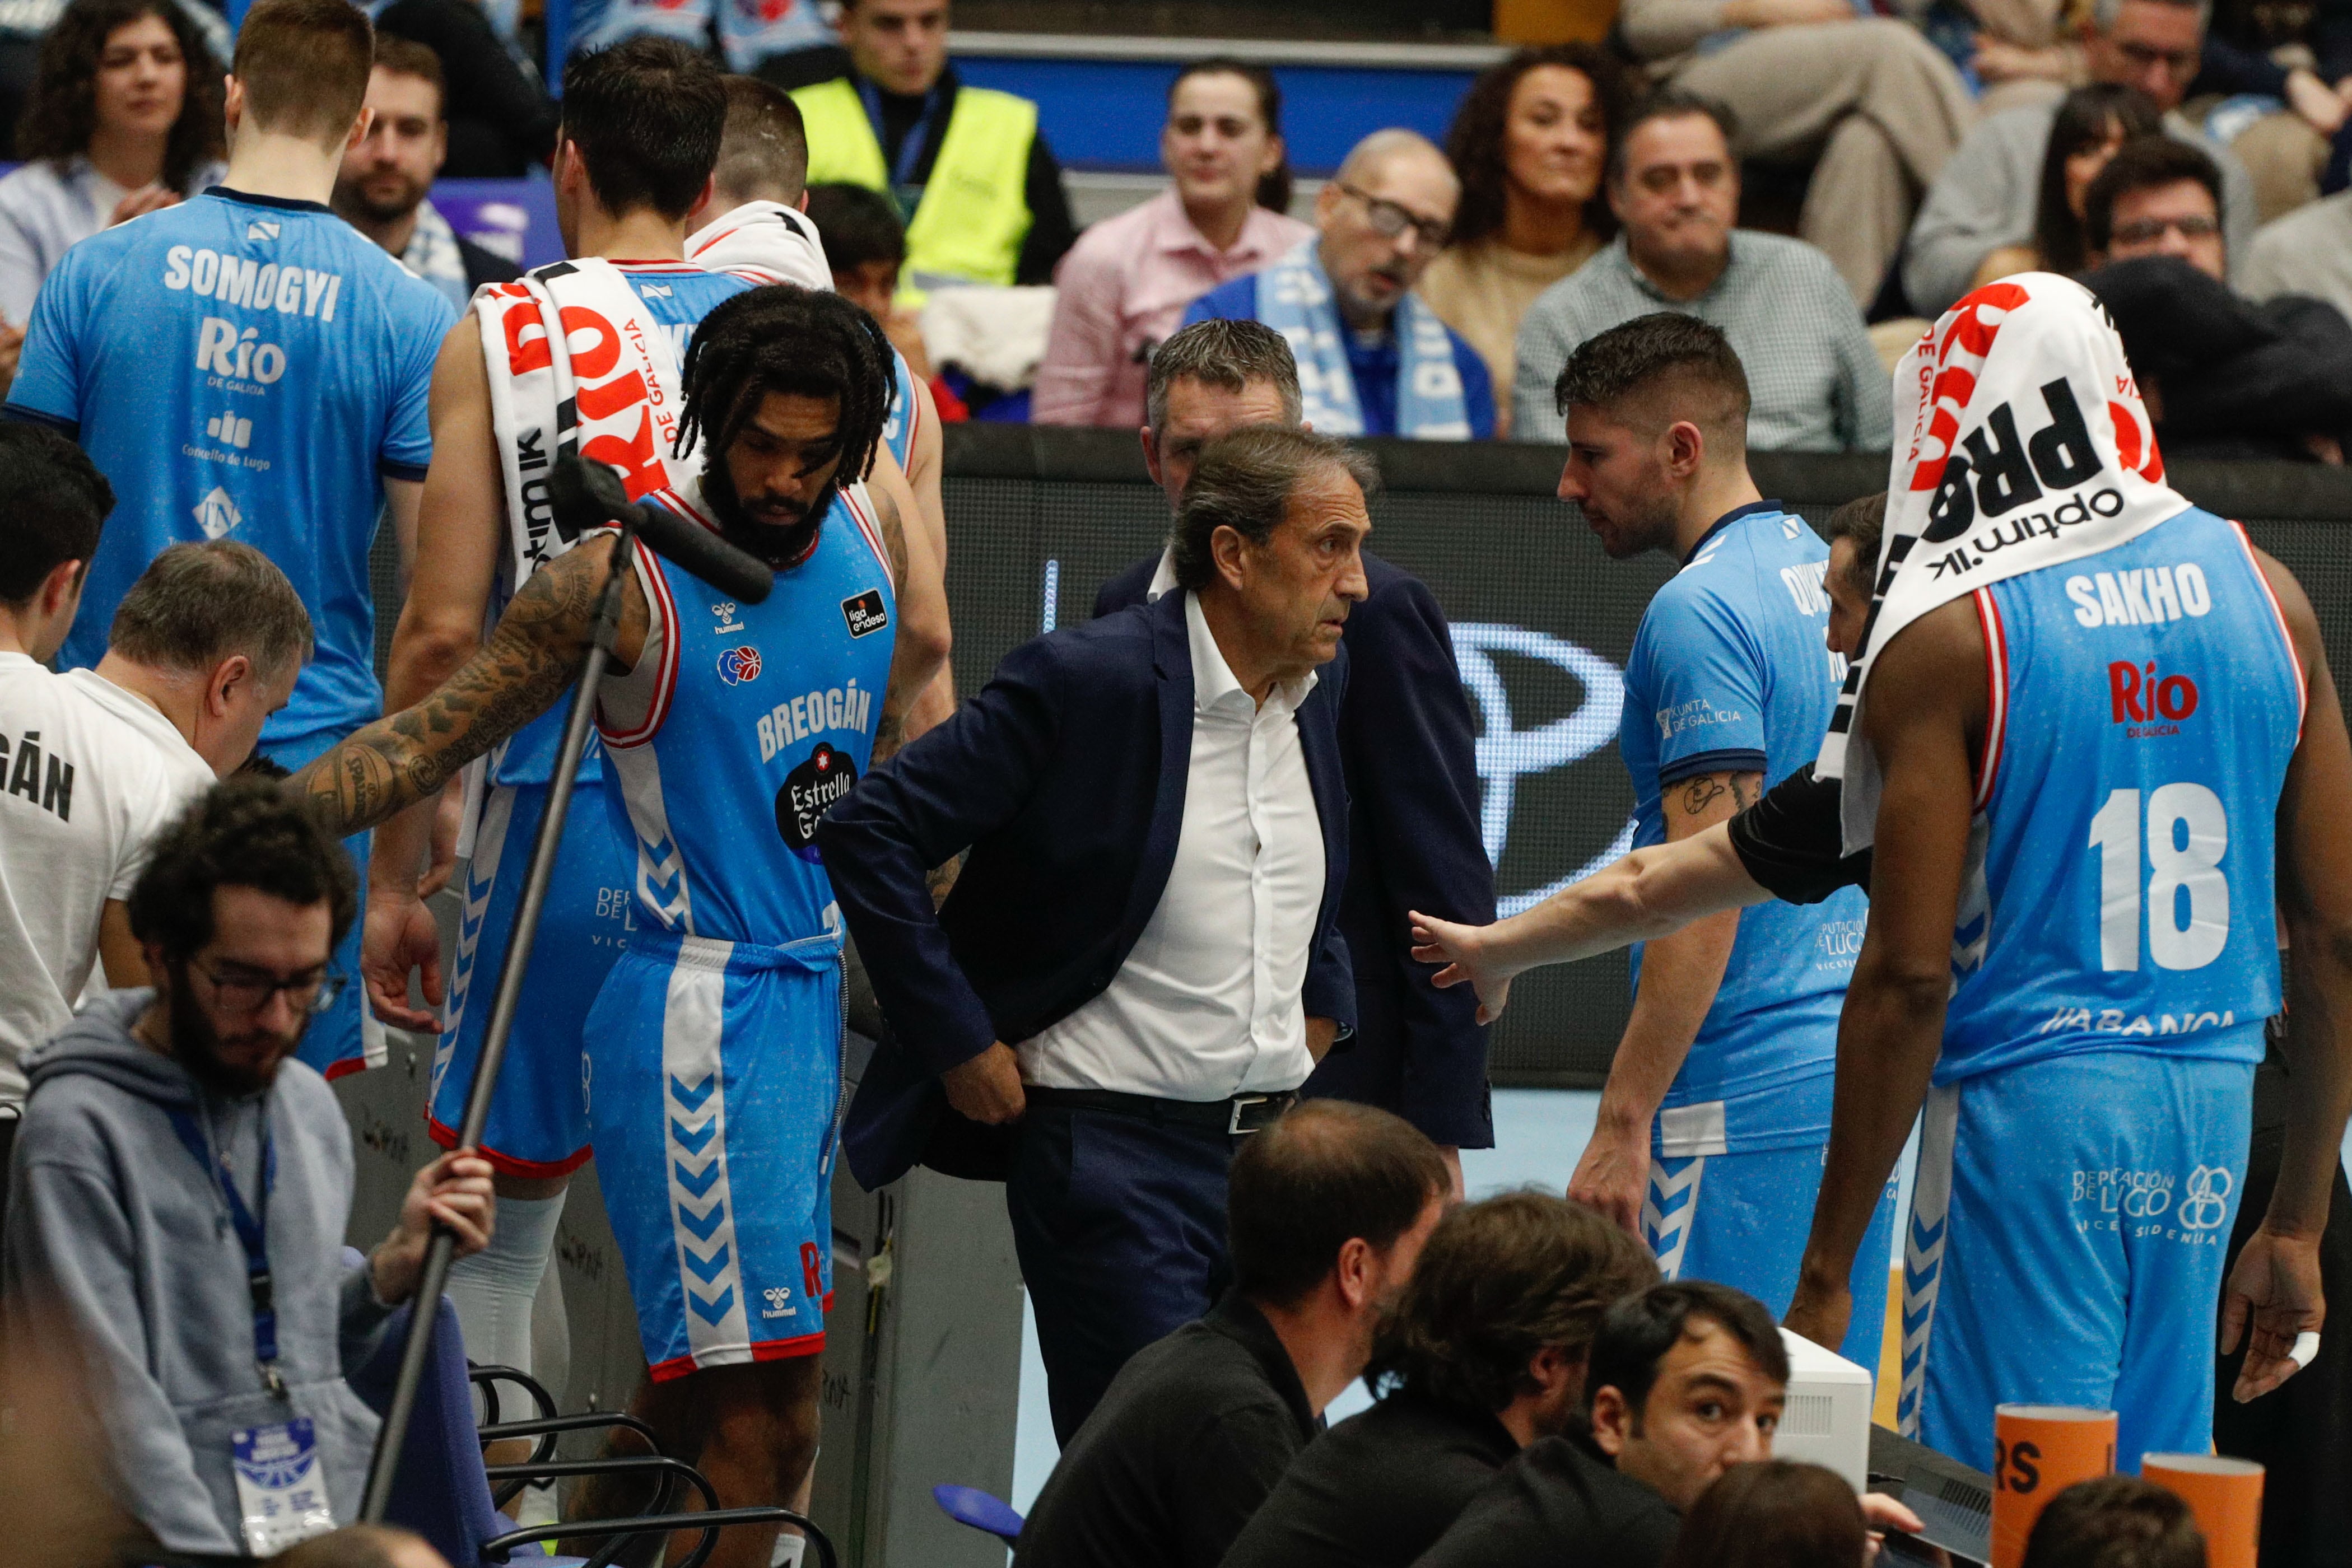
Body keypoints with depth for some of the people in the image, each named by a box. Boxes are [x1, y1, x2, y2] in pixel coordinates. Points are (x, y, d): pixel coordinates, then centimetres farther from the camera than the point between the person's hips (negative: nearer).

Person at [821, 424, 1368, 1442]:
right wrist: (958, 1045, -13)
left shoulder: (1324, 686, 8)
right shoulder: (1089, 680, -14)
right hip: (1113, 1144, -7)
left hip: (1279, 1136, 7)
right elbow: (870, 833, -14)